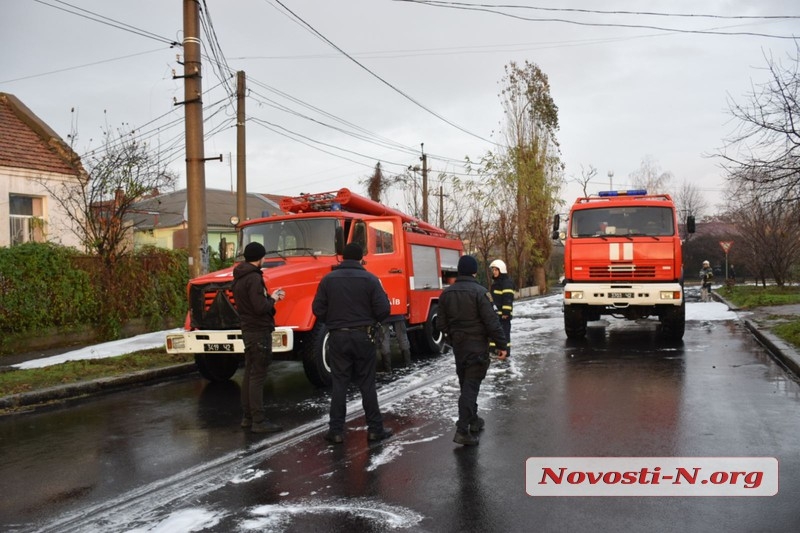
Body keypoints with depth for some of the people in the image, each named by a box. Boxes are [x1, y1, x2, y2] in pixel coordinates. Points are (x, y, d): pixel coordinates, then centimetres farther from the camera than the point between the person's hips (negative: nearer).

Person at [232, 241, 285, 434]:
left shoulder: (240, 277, 13)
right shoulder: (254, 278, -18)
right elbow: (260, 307, -25)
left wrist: (270, 296, 10)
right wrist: (272, 299, -7)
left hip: (249, 331, 10)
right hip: (259, 331, -10)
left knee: (249, 374, 13)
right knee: (257, 376, -8)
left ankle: (248, 417, 19)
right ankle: (258, 421, -6)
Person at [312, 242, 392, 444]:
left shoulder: (329, 279, -2)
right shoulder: (370, 279, -7)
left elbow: (318, 309, -4)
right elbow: (383, 310, -10)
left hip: (338, 337, 1)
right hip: (362, 337, -1)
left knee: (339, 384, 7)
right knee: (367, 384, 7)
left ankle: (336, 430, 8)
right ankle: (375, 429, 12)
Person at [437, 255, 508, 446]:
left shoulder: (446, 293, 4)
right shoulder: (479, 292, -14)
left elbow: (441, 323, 8)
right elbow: (492, 322, -17)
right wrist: (501, 344, -10)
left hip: (458, 345, 6)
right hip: (477, 346, -6)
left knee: (465, 384, 19)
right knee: (471, 386, -6)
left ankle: (472, 420, 30)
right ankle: (462, 430, -12)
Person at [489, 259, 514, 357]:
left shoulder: (507, 282, -13)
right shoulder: (495, 281, 18)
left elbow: (508, 298, -19)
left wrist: (506, 312, -22)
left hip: (503, 313, -10)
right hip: (495, 312, 10)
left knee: (504, 332, -5)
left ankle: (505, 352, 0)